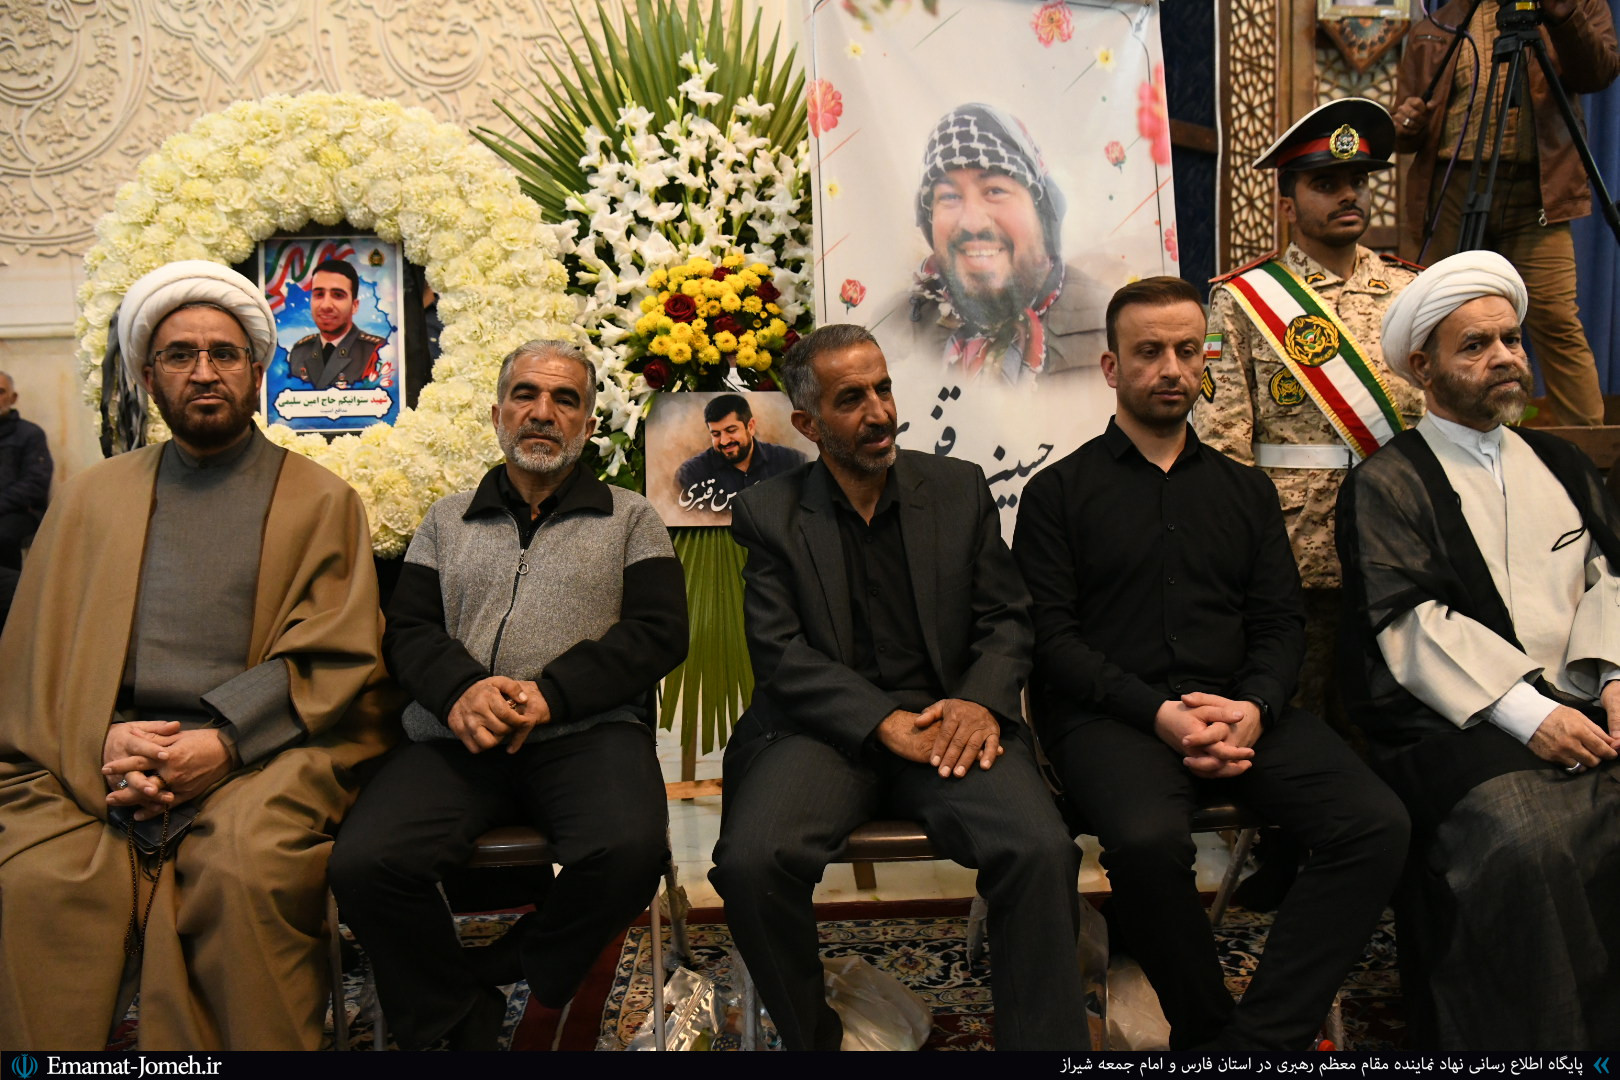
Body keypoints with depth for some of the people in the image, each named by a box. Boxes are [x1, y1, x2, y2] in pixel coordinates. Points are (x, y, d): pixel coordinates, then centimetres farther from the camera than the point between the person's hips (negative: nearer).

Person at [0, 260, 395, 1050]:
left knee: (247, 868, -32)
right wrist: (102, 740, -7)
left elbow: (337, 660, 3)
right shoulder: (91, 495, 22)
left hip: (260, 750, -2)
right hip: (97, 758, 2)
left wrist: (222, 744, -12)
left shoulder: (322, 501, 13)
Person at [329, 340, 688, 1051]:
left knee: (628, 852, -33)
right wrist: (460, 690, -11)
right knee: (363, 863, -25)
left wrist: (551, 694, -13)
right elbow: (406, 630, 13)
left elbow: (659, 632, 2)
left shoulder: (629, 519, 15)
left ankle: (504, 968, -2)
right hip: (455, 738, 2)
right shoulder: (448, 520, 22)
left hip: (586, 732, -1)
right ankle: (464, 1025, 0)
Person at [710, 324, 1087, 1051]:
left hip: (948, 719, 1)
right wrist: (884, 723, -16)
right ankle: (810, 1037, 0)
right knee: (752, 860, -28)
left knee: (1041, 851, -28)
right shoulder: (769, 514, 7)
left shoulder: (959, 488, 12)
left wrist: (981, 702, -12)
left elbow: (1005, 618, 10)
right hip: (828, 727, 0)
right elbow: (780, 654, -2)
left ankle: (1043, 1043, -7)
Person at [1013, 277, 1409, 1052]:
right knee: (1148, 839, -35)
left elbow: (1281, 623, 13)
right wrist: (1157, 713, -14)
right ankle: (1208, 1026, -7)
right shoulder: (1059, 492, 9)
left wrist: (1252, 709, -9)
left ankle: (1257, 1039, -16)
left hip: (1239, 707, 4)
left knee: (1376, 825, -22)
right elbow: (1051, 636, -1)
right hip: (1108, 713, -3)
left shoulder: (1245, 490, 22)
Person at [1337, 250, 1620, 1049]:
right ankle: (1538, 1039, -13)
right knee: (1527, 840, -33)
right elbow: (1413, 626, -6)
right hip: (1454, 721, -5)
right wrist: (1526, 712, -16)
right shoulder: (1386, 485, 5)